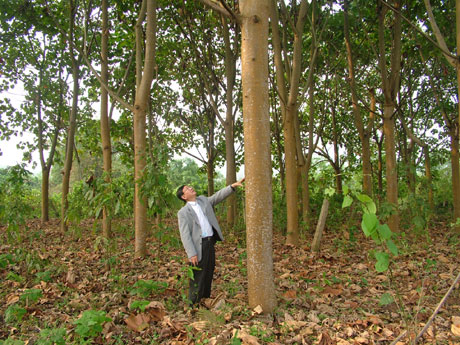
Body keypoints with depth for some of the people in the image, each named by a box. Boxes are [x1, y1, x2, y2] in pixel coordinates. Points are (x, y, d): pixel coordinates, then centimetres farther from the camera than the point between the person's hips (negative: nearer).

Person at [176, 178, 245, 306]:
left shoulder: (203, 200, 11)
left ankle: (206, 299, 31)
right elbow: (185, 235, -11)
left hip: (211, 242, 6)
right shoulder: (183, 212, -6)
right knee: (197, 276, 2)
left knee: (209, 273, 16)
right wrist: (191, 254, -17)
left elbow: (219, 196, 6)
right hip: (198, 245, -6)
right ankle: (193, 304, 17)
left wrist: (233, 186, -8)